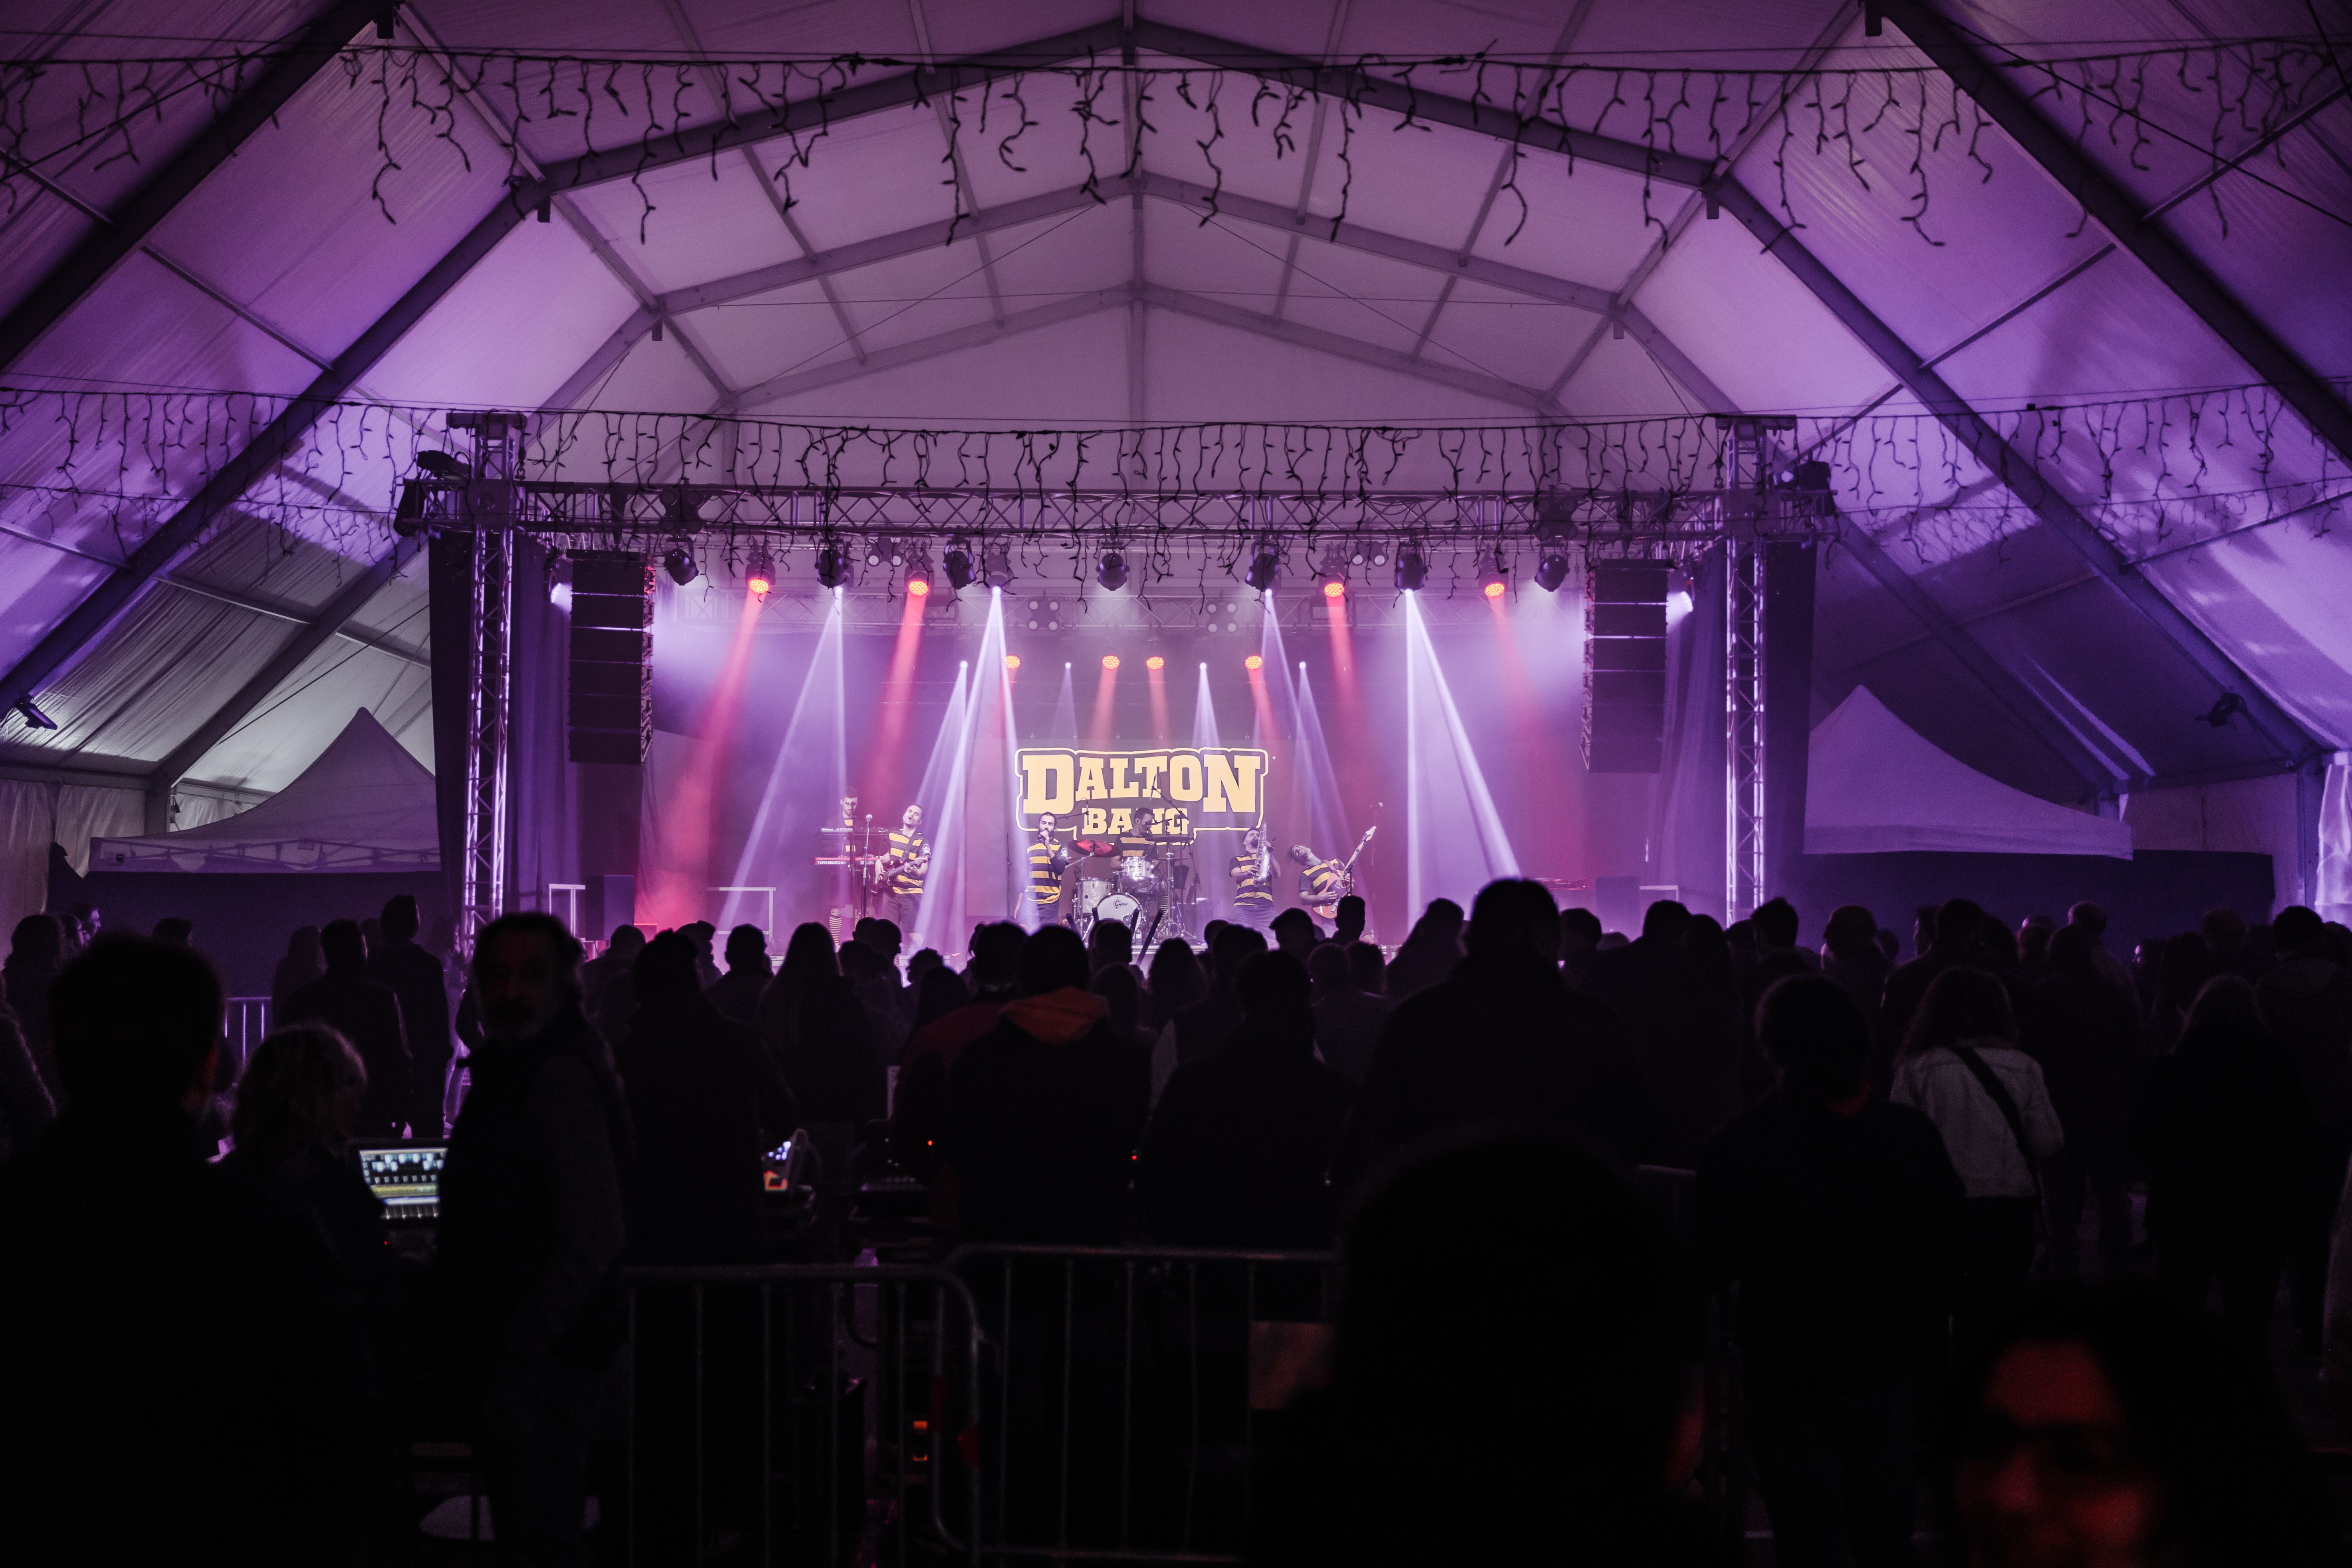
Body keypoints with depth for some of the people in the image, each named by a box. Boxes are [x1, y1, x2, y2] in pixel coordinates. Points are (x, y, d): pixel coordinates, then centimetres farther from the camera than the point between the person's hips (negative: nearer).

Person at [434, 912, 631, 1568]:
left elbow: (593, 1237, -24)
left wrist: (516, 1343, -20)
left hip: (538, 1360, -10)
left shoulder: (560, 1078, -18)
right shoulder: (513, 1069, 15)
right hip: (518, 1350, 10)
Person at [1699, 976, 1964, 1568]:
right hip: (1887, 1364, 3)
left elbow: (1717, 1265, -14)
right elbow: (1946, 1254, 2)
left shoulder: (1739, 1147, -18)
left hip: (1789, 1372, -3)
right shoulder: (1912, 1135, -6)